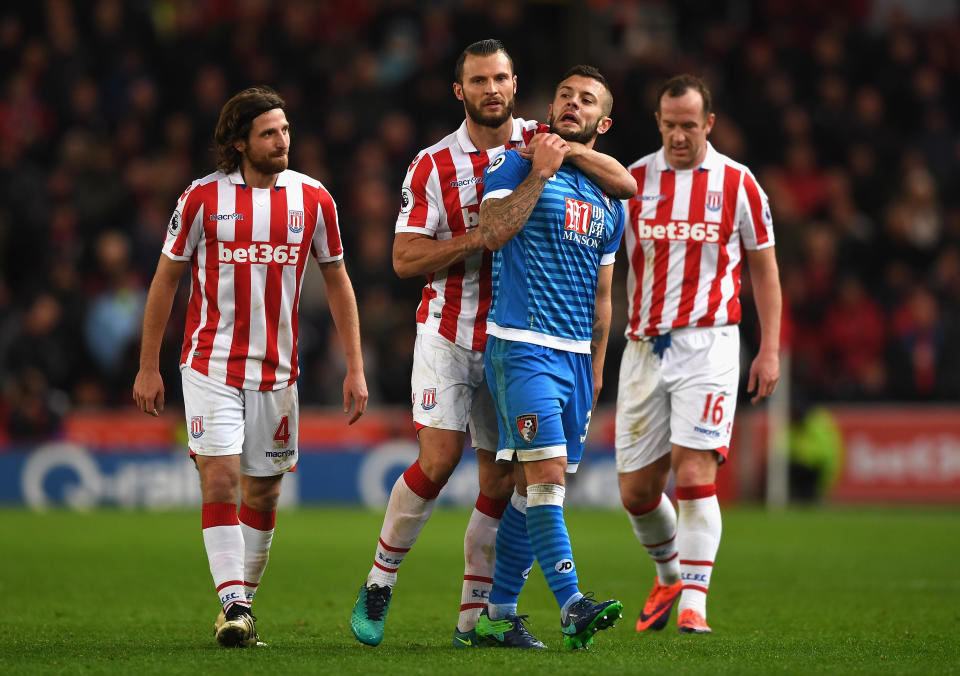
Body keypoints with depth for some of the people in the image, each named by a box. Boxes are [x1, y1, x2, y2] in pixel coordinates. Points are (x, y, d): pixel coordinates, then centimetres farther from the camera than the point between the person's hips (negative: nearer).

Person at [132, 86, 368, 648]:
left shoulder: (313, 198, 1)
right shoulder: (204, 198, -4)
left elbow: (337, 282, 9)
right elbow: (166, 279, 5)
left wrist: (355, 368, 4)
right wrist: (149, 366, 4)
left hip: (277, 370, 2)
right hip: (211, 365, -2)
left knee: (264, 493, 7)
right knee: (220, 480, -14)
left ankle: (244, 601, 22)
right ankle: (234, 607, -14)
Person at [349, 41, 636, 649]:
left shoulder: (541, 144, 3)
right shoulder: (433, 166, -3)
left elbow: (625, 185, -4)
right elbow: (405, 258, -8)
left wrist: (568, 151, -20)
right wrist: (481, 238, -19)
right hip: (450, 336, -2)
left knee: (502, 483, 1)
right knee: (439, 461, -15)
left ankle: (477, 616, 10)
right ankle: (379, 583, 2)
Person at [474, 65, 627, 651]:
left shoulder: (608, 200, 19)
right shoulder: (519, 165, 1)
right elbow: (493, 232, -17)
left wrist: (596, 369, 19)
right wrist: (539, 173, -16)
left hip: (575, 355, 6)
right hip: (524, 344, -6)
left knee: (532, 482, 6)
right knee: (546, 472, -16)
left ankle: (498, 611, 13)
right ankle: (571, 604, -22)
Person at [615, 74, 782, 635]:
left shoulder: (737, 183, 2)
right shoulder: (632, 181, 6)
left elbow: (764, 268, 9)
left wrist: (770, 350, 3)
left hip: (709, 344, -3)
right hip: (644, 348, 3)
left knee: (695, 476, -16)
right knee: (636, 489, 4)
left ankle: (693, 602, -11)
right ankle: (670, 576, 30)